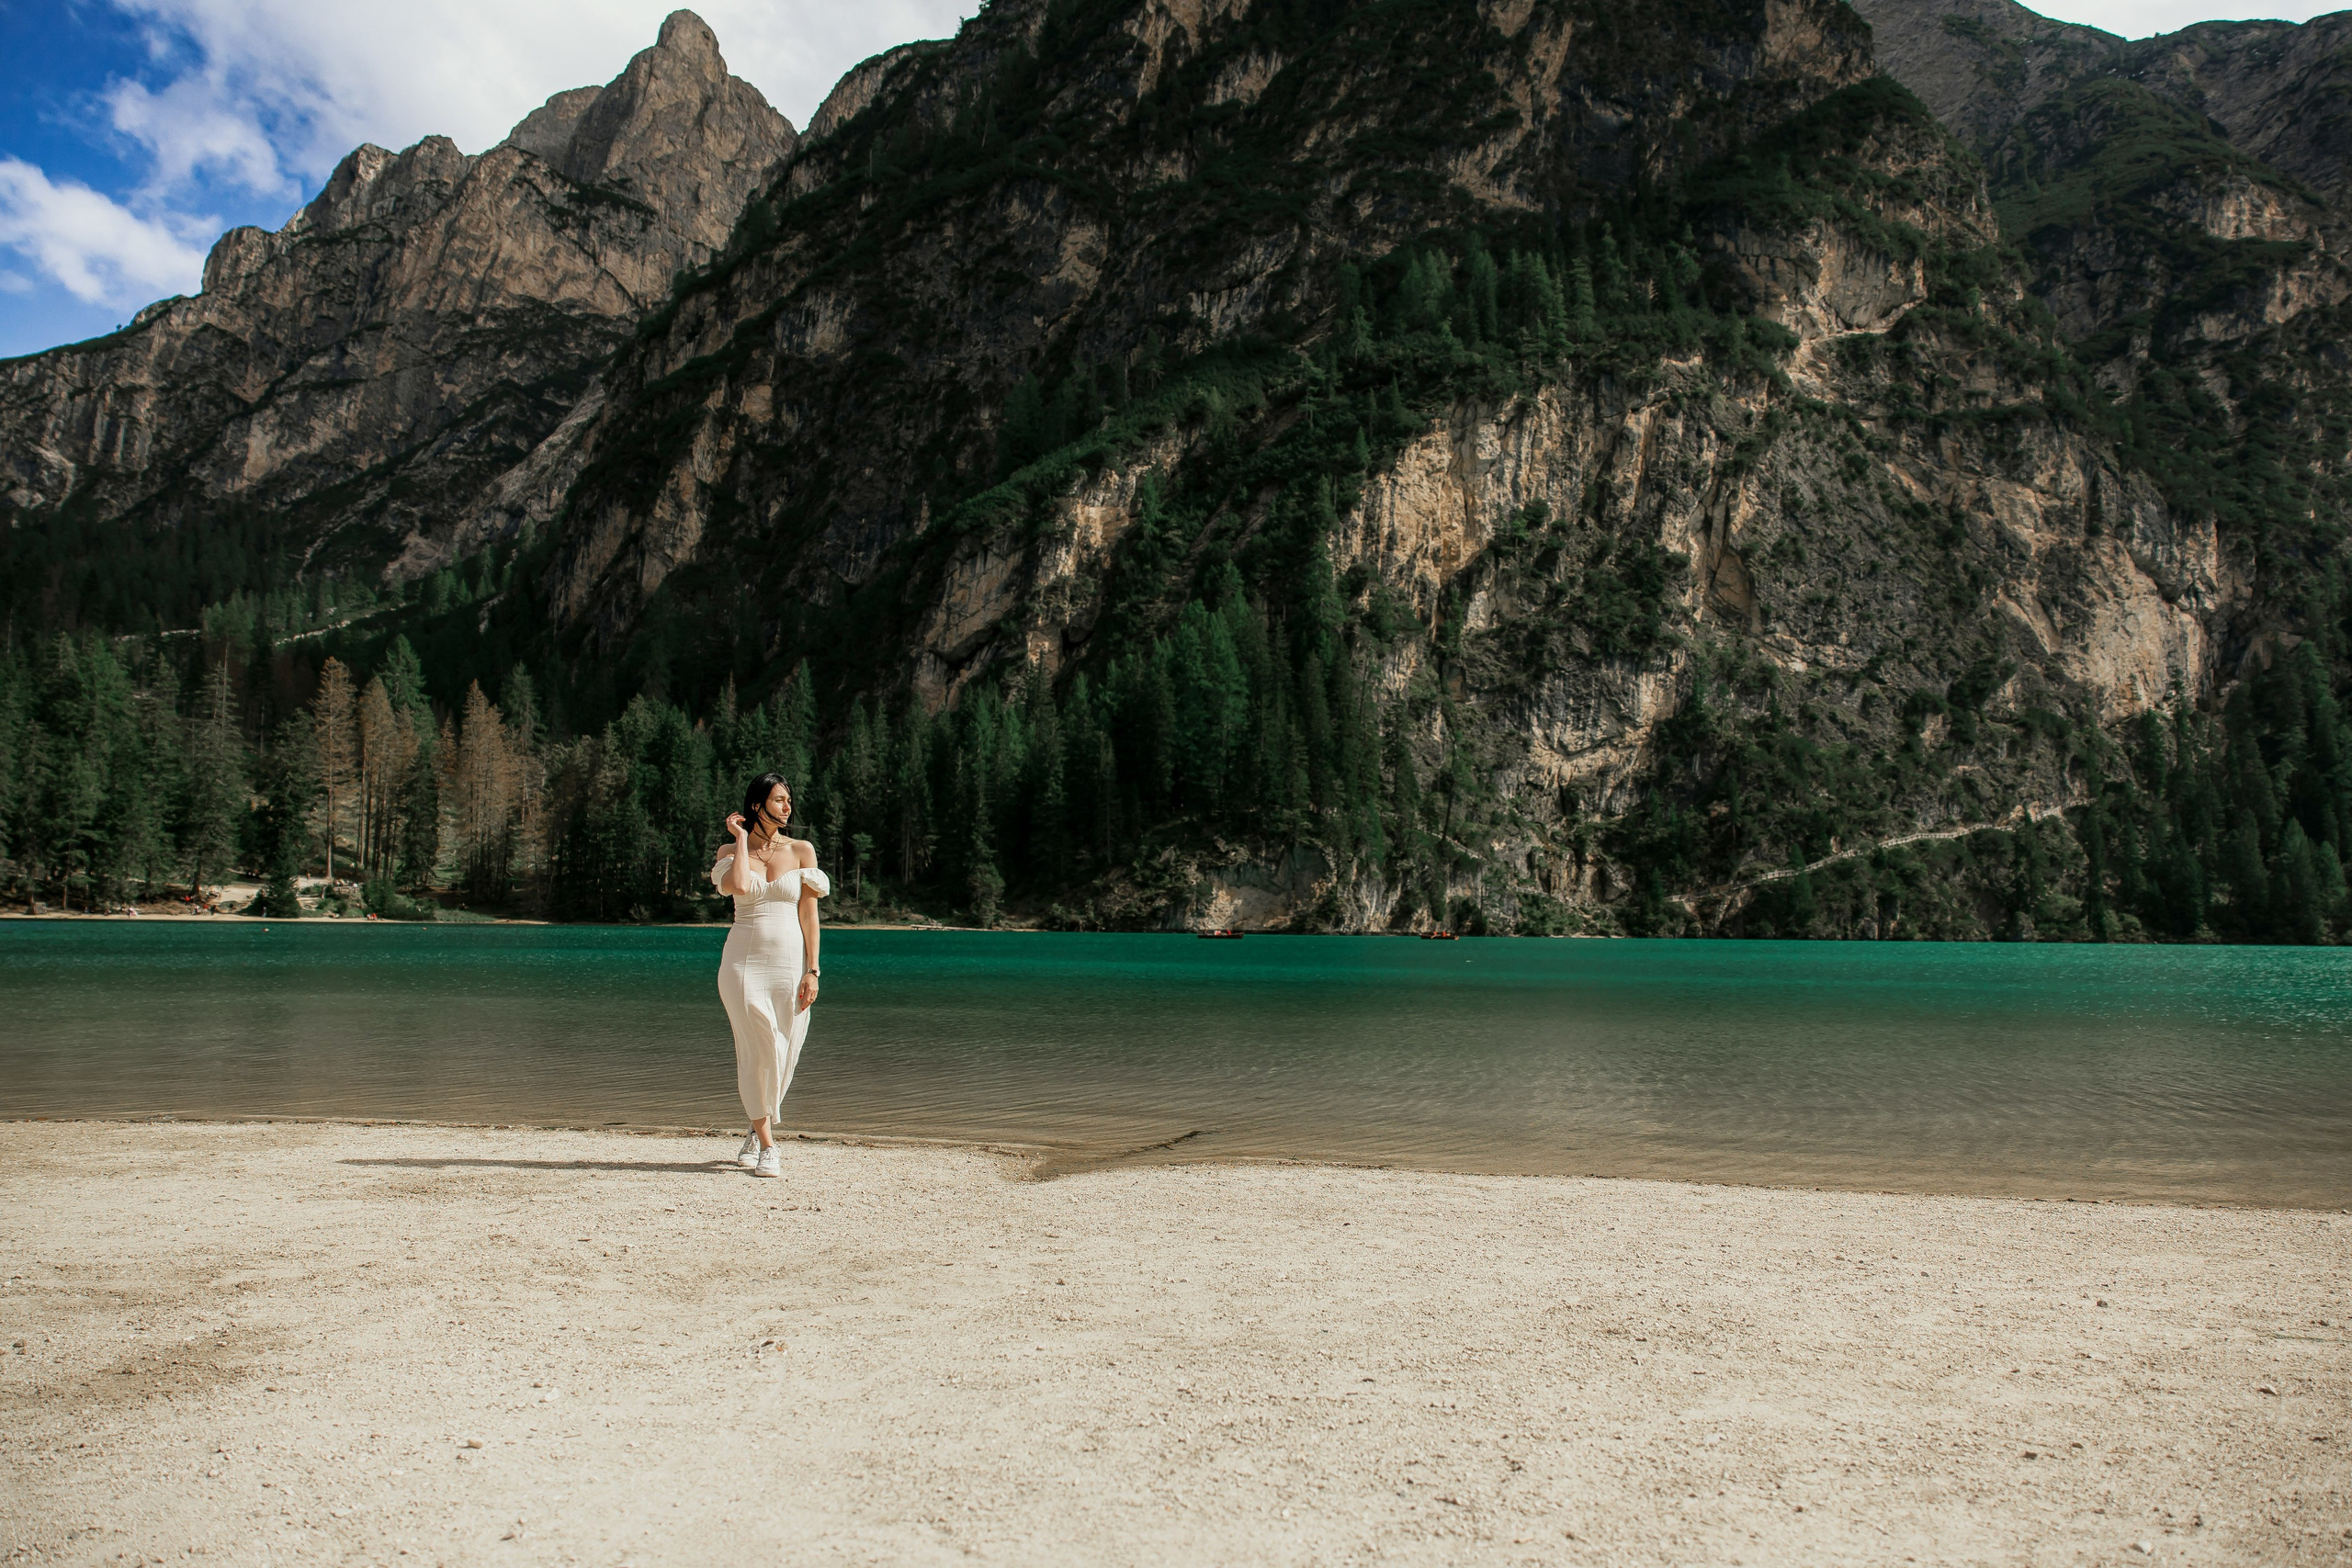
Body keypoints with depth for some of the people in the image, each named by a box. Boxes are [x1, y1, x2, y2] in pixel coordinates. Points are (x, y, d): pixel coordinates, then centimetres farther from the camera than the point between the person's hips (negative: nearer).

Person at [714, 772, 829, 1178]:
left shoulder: (801, 850, 5)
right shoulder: (730, 850, 5)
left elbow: (809, 913, 2)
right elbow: (738, 886, -18)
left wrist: (812, 972, -4)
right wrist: (742, 839, -5)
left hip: (789, 962, 1)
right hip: (743, 961, -1)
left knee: (782, 1055, 3)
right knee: (759, 1051, -9)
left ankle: (757, 1131, 26)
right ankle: (766, 1147, -2)